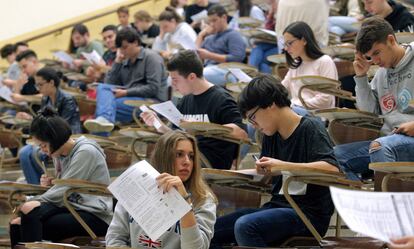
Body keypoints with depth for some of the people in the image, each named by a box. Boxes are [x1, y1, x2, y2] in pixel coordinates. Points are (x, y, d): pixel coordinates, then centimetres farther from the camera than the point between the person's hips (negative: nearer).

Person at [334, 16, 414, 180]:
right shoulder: (382, 73, 21)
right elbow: (368, 112, 18)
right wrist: (361, 77, 10)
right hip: (389, 138, 7)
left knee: (379, 147, -38)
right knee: (335, 155, -10)